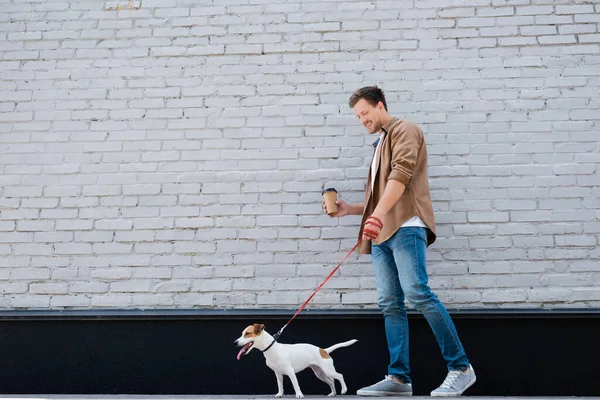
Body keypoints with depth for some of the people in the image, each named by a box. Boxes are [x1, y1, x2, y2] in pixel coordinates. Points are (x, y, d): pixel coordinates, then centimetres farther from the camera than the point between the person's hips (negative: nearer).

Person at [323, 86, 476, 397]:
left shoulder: (403, 130, 4)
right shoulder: (380, 145, 30)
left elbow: (401, 173, -13)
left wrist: (378, 215, -23)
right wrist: (351, 209, 18)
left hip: (405, 226, -8)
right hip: (382, 232, 9)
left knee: (417, 294, -18)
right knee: (389, 304, 0)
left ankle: (460, 367, -11)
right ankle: (399, 377, 0)